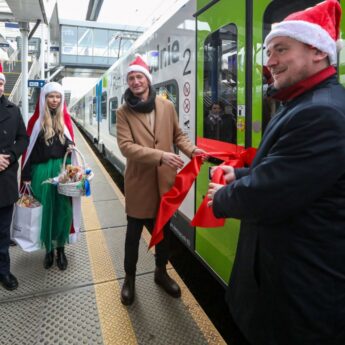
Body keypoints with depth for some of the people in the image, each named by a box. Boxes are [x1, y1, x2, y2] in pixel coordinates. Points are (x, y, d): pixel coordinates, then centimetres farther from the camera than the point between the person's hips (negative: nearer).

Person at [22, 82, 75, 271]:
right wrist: (26, 175, -4)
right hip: (41, 171, -1)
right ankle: (48, 249, 22)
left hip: (62, 170, 2)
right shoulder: (36, 121, 0)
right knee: (45, 210, 7)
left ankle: (60, 248, 19)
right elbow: (28, 149, 0)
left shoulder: (65, 120, 7)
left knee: (62, 210, 4)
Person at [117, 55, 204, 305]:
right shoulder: (124, 112, -5)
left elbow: (178, 135, 11)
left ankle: (161, 272, 40)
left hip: (165, 180, 3)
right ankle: (130, 277, 34)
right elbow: (126, 146, -17)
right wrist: (160, 156, -28)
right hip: (138, 181, -2)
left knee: (164, 229, 17)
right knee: (134, 231, 11)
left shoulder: (167, 106, 2)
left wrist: (191, 149, -10)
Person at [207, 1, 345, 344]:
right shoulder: (302, 106, 9)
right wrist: (240, 174, 0)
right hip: (286, 265, 10)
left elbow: (265, 198, -30)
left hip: (303, 287, -10)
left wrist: (220, 199, -11)